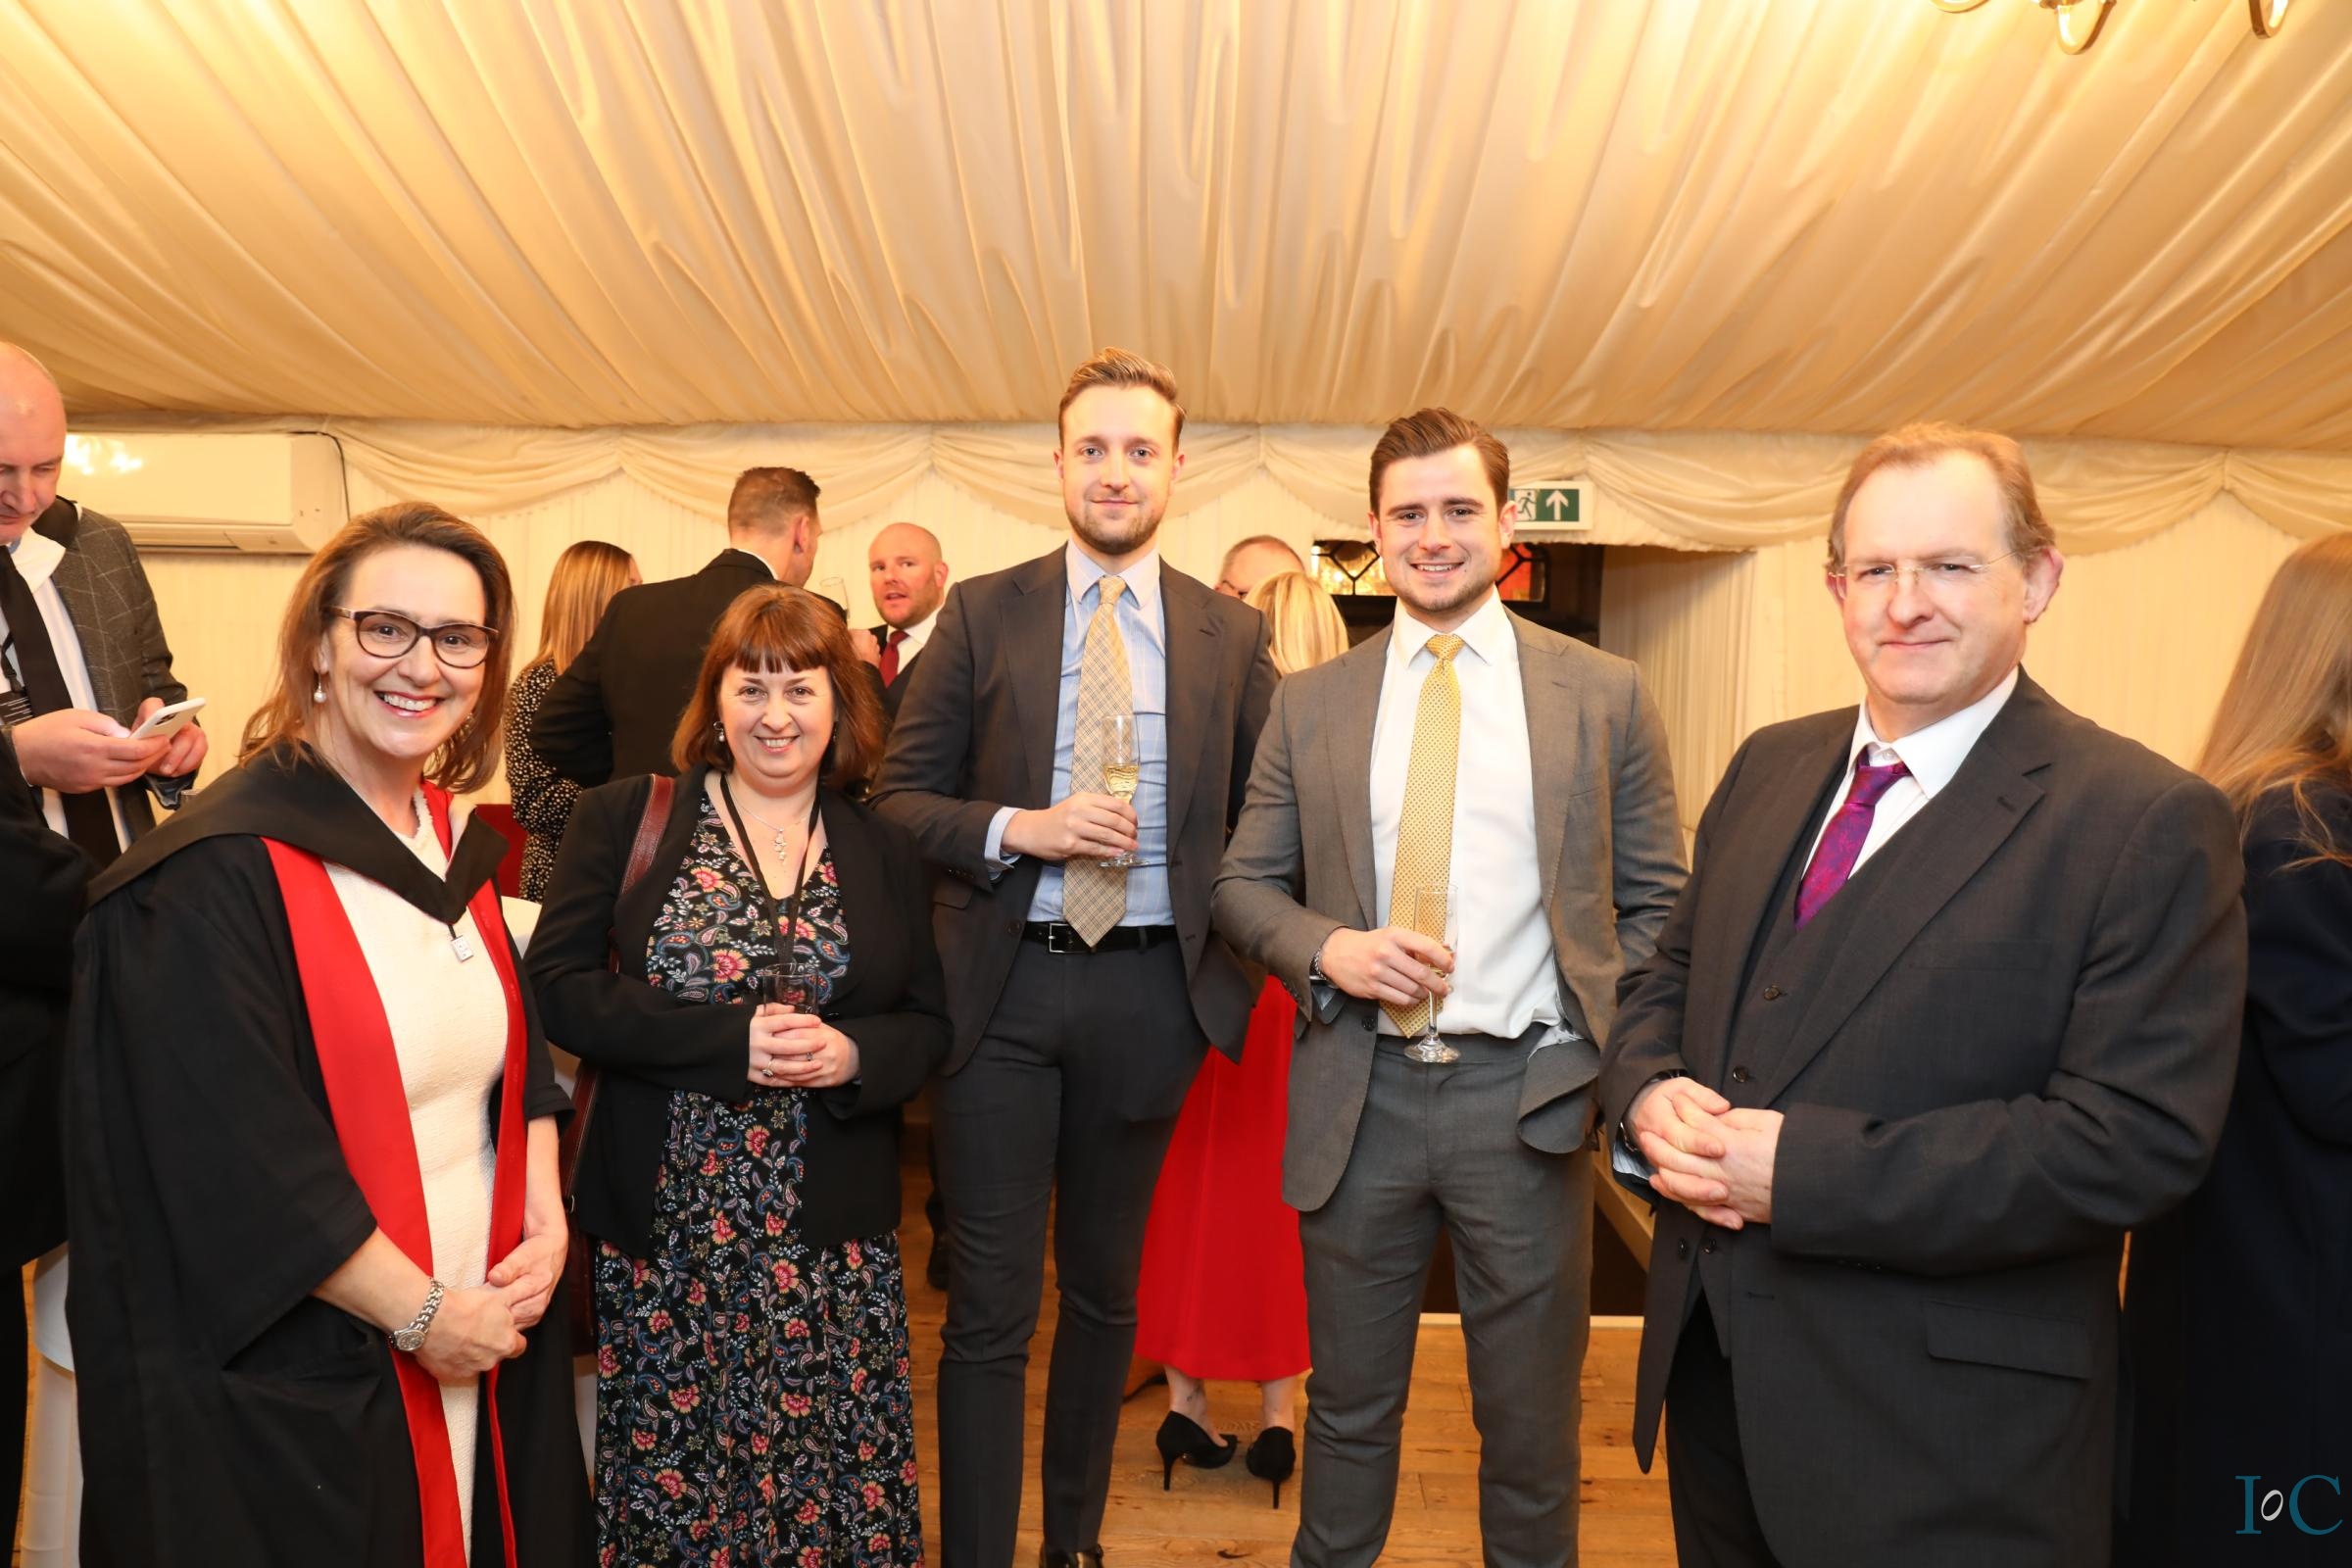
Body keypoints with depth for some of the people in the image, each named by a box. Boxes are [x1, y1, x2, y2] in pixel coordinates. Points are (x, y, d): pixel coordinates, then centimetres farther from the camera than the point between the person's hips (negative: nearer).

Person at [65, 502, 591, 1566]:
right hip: (292, 1388, -6)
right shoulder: (215, 879, -19)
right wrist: (421, 1315, -15)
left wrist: (544, 1220, -4)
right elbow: (240, 1167, -21)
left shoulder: (453, 839, 3)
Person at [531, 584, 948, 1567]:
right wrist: (733, 1039, -18)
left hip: (831, 1232, 2)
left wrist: (853, 1054, -15)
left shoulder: (885, 853, 6)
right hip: (665, 1224, -1)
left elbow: (929, 1024, 7)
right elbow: (562, 990, -7)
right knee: (672, 1464, 10)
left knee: (828, 1466, 8)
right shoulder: (624, 820, 0)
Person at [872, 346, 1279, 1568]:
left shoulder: (1231, 635, 2)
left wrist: (1242, 962, -5)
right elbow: (898, 796, -1)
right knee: (989, 1307, 6)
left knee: (1105, 1286, 19)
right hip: (1000, 984, -1)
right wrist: (1022, 829, -16)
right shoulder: (982, 614, 0)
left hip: (1151, 991, 2)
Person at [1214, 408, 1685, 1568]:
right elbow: (1243, 883, 7)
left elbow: (1655, 904, 4)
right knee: (1348, 1409, 18)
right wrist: (1326, 947, -12)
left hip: (1524, 1093, -1)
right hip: (1358, 1094, 1)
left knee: (1530, 1417, 16)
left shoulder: (1605, 695, 1)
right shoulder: (1309, 703, 5)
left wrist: (1612, 1048, -8)